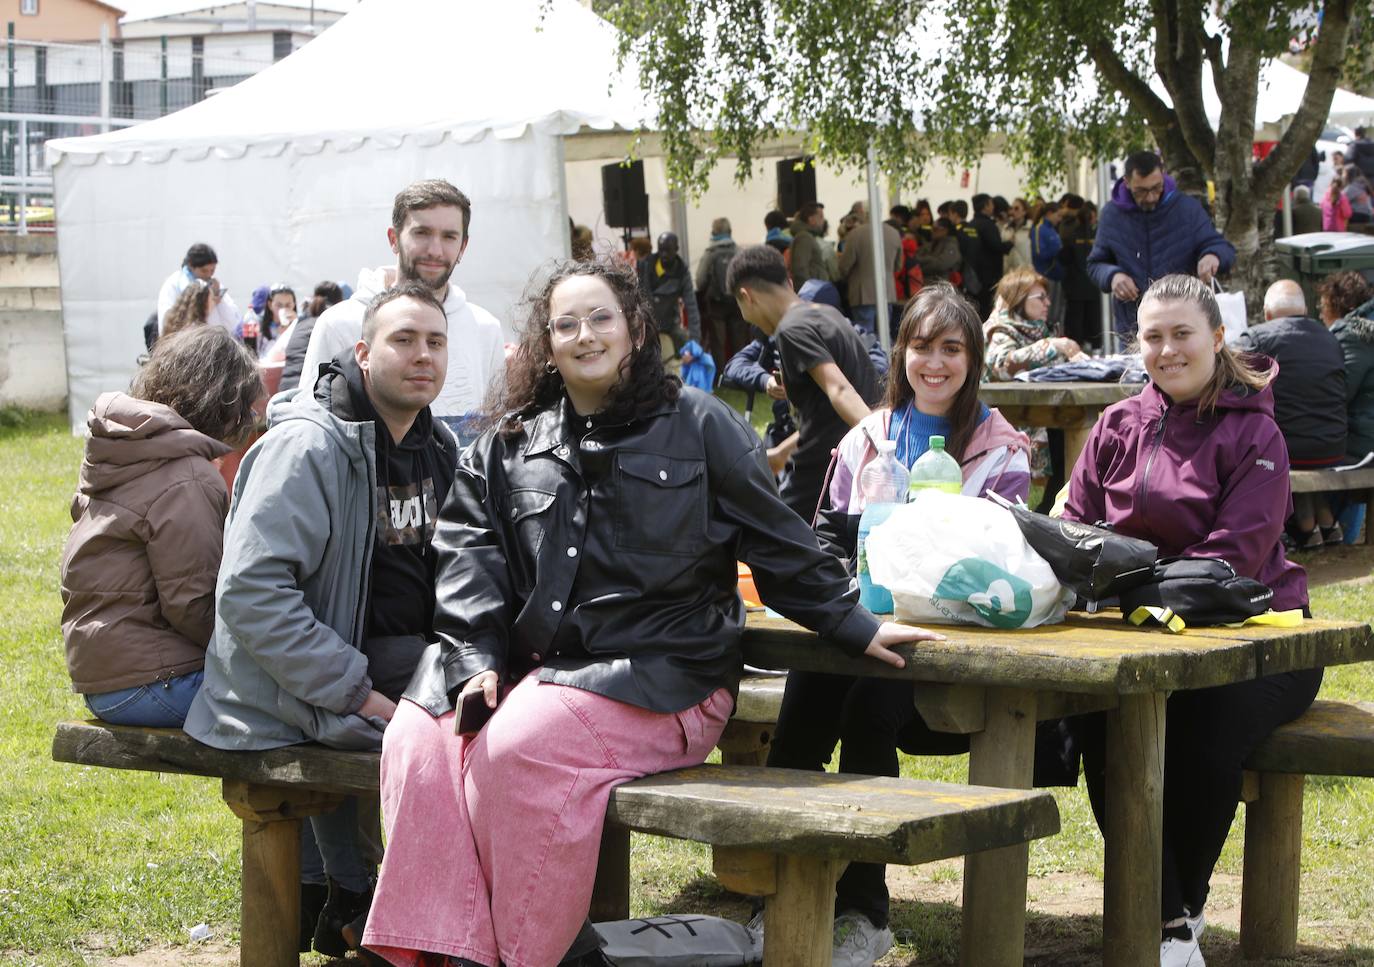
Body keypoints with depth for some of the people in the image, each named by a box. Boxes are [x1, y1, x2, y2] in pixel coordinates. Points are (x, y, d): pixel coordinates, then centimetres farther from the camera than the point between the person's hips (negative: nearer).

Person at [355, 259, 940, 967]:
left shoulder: (697, 425, 7)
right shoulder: (508, 447, 17)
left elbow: (775, 540, 10)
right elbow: (470, 553, 8)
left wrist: (853, 627, 9)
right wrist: (480, 660, -7)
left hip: (657, 678, -4)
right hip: (532, 664, 4)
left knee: (517, 746, -31)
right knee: (418, 740, -23)